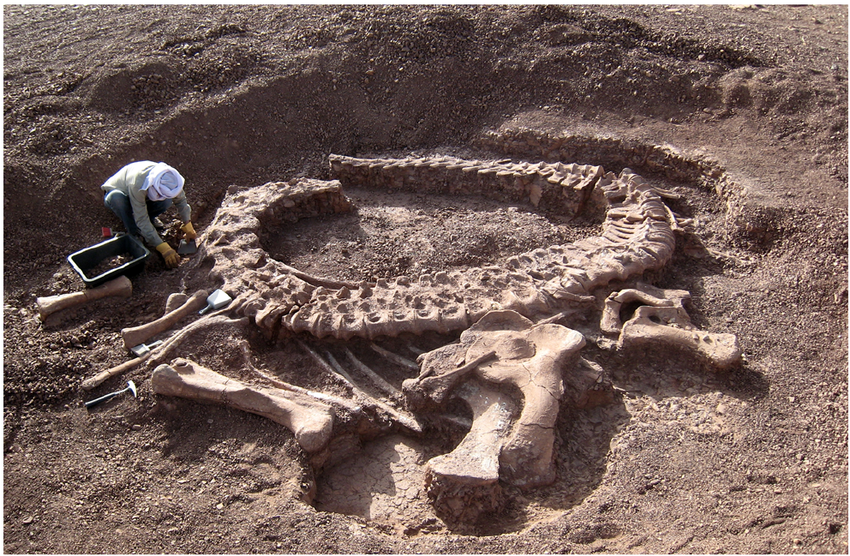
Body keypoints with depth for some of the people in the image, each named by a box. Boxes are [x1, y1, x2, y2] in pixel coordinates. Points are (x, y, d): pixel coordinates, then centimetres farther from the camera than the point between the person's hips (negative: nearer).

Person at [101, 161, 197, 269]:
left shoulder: (169, 178, -29)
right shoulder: (137, 184, -43)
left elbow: (181, 200, -9)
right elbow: (142, 221, -40)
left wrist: (188, 227, -12)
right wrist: (164, 249, -44)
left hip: (143, 198, 3)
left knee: (167, 201, -29)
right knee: (116, 197, -41)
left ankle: (150, 218, 3)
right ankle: (134, 233, -18)